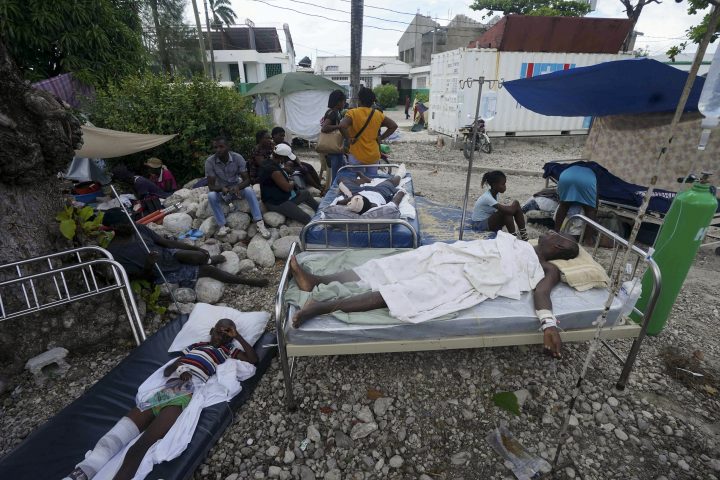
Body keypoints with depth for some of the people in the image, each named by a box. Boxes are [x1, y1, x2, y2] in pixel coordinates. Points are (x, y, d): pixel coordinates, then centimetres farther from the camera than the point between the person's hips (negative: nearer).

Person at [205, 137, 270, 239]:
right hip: (220, 190, 0)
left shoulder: (238, 157, -19)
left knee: (249, 190, -31)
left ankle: (259, 223, -32)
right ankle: (222, 226, -23)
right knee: (211, 196, -32)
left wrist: (238, 187, -41)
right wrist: (222, 189, -41)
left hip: (237, 187, 0)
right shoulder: (210, 161, -19)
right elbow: (211, 185, -18)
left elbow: (247, 179, -19)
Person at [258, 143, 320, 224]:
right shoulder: (273, 170, -27)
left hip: (284, 196, 11)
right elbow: (287, 187, -23)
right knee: (306, 218, -21)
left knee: (306, 193, 23)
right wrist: (292, 183, -2)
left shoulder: (272, 163, 6)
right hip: (276, 203, -11)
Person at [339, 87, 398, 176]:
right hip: (374, 156, 3)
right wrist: (381, 138, 6)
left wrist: (349, 138, -12)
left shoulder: (352, 113, -10)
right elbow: (394, 126, 6)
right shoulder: (378, 114, 1)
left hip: (357, 156, -3)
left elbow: (342, 126, -27)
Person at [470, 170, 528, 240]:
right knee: (507, 211, -27)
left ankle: (524, 235, -5)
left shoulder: (494, 194, 1)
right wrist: (514, 205, -14)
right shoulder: (487, 197, -27)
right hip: (479, 225, -9)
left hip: (488, 220, 9)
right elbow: (508, 210, -33)